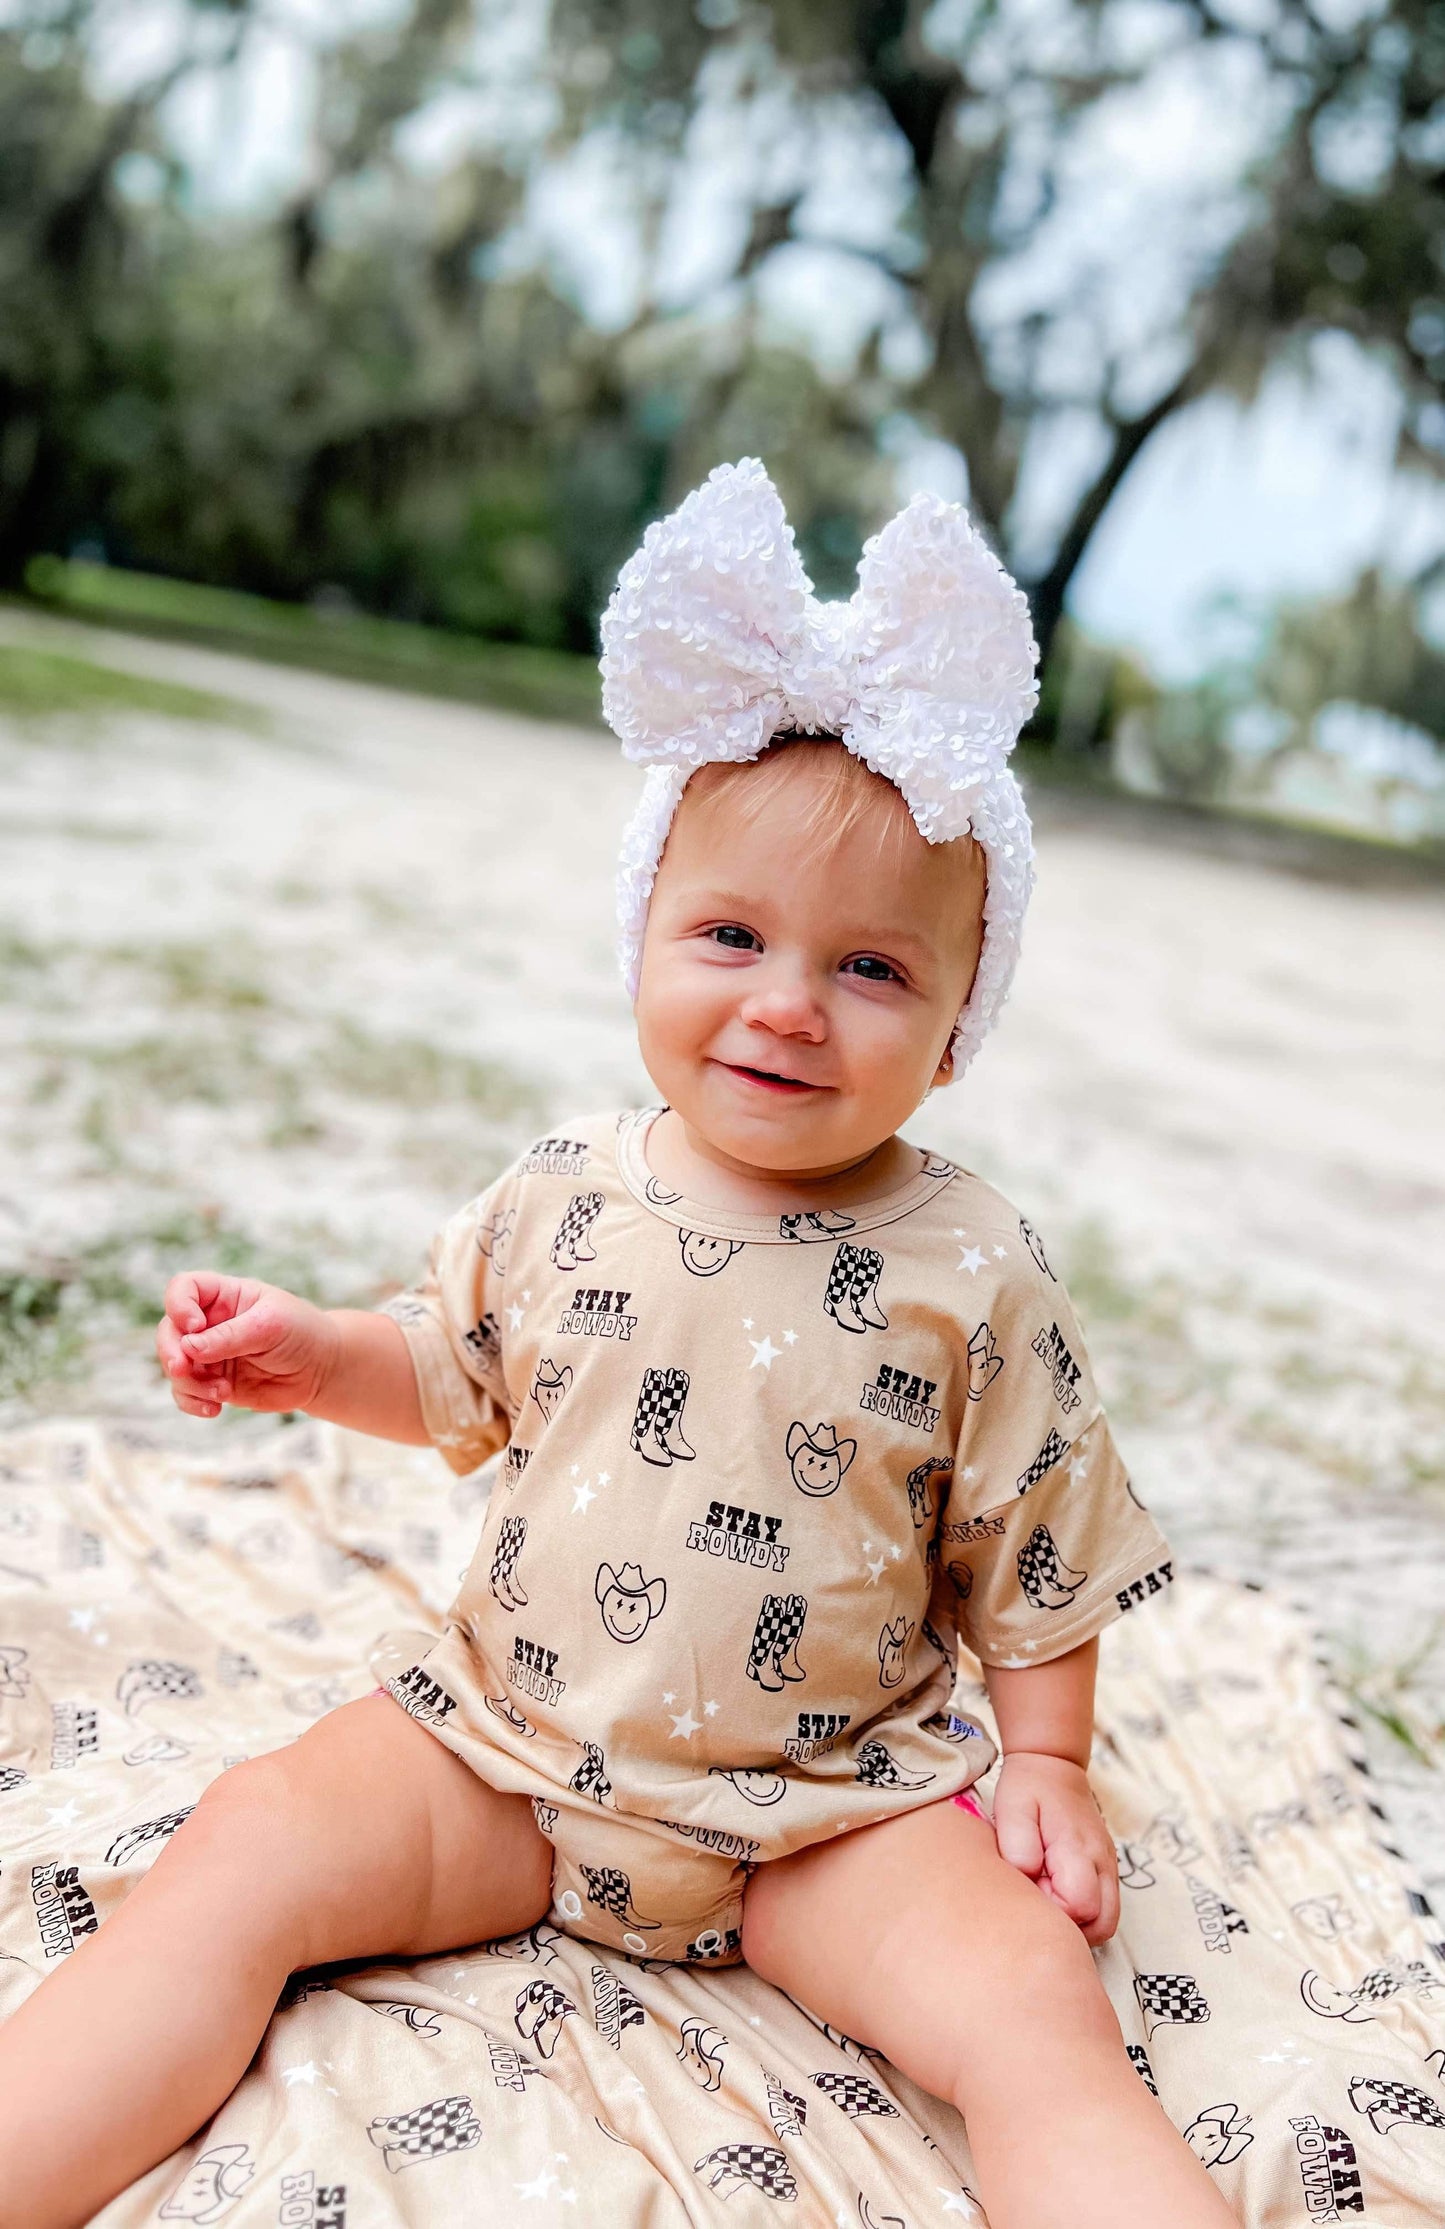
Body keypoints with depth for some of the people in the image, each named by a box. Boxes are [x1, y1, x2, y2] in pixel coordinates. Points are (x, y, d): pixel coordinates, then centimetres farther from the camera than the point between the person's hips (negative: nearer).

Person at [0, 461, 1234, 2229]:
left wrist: (1044, 1764, -2)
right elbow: (455, 1375, 14)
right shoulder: (563, 1194, -4)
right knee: (240, 1857, -15)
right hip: (507, 1744, 3)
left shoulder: (969, 1277, -11)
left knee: (1041, 2016, -23)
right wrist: (307, 1352, -3)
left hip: (826, 1803, -2)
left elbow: (1032, 1564, 1)